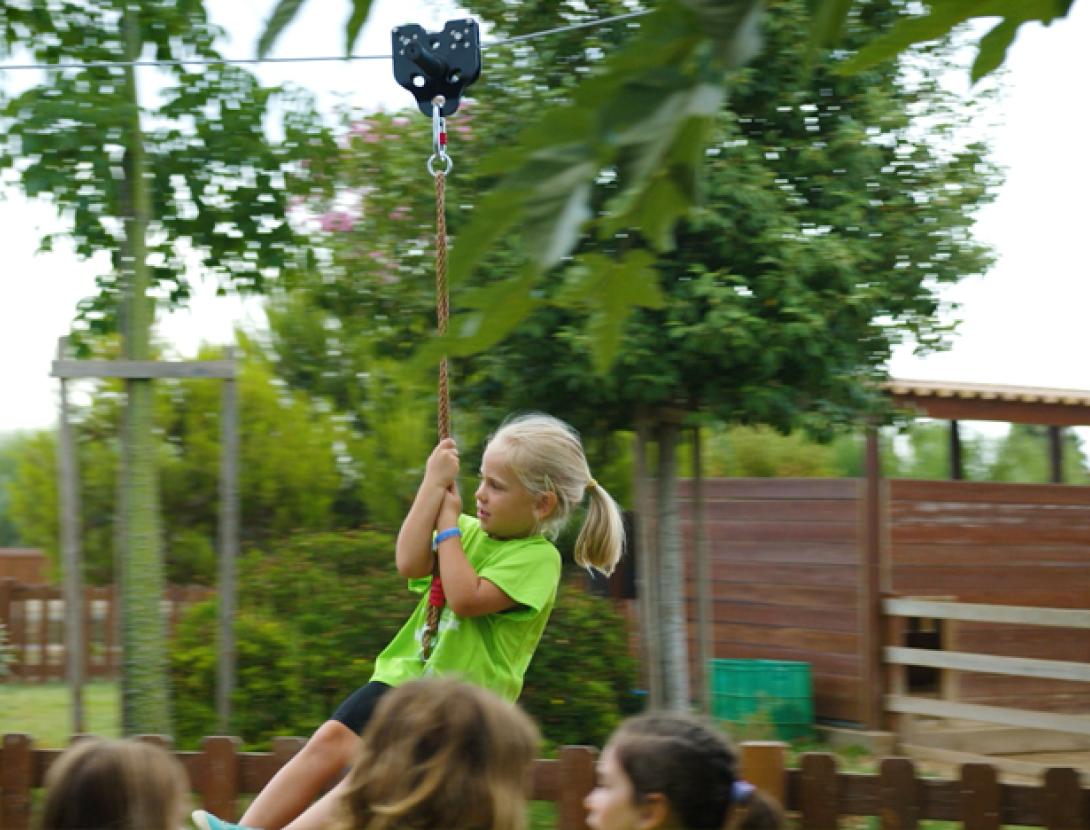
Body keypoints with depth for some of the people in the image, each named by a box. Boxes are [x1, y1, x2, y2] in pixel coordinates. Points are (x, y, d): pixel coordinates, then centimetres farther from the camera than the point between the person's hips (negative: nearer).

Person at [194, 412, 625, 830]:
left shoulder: (539, 557, -9)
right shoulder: (472, 530, 13)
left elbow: (466, 598, -22)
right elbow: (410, 564, -3)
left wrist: (448, 519, -10)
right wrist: (434, 485, -4)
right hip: (406, 674, 7)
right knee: (331, 738, -13)